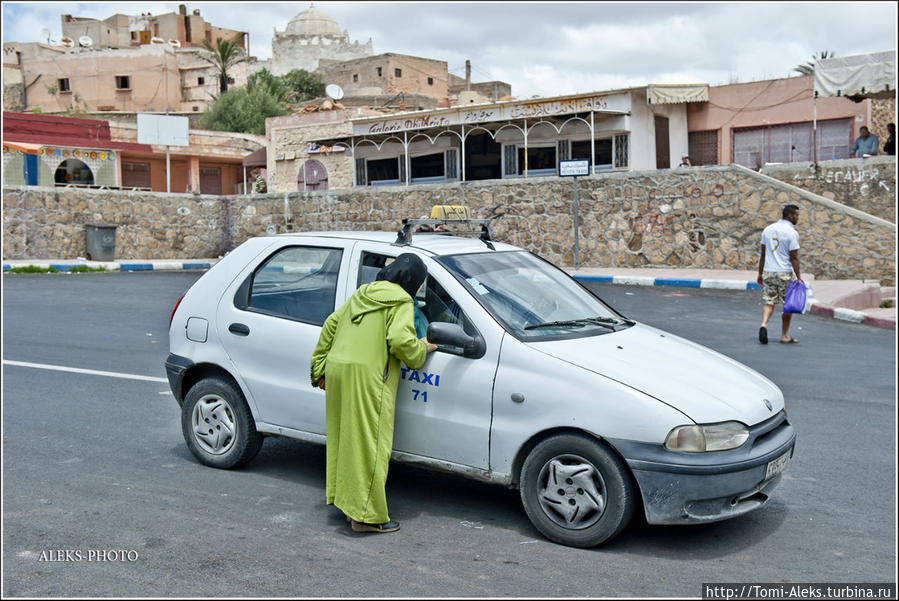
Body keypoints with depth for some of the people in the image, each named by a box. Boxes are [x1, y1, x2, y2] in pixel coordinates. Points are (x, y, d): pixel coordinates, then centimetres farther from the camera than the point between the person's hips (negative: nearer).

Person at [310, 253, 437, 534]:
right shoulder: (401, 302, -5)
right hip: (366, 376, -8)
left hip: (338, 367, 9)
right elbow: (400, 340, -19)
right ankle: (366, 515, 0)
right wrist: (422, 349, 2)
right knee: (369, 445, -3)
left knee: (346, 439, 17)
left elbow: (330, 325, 20)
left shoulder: (362, 294, 20)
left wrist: (320, 368, 24)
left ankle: (347, 502, 28)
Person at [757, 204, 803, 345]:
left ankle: (764, 325, -18)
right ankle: (785, 335, 14)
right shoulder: (792, 233, -10)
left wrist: (760, 273, 16)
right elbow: (794, 258, -12)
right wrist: (799, 277, -7)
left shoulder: (768, 229, 8)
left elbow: (763, 253, 11)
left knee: (769, 302, 8)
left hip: (768, 272, 5)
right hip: (784, 273, -5)